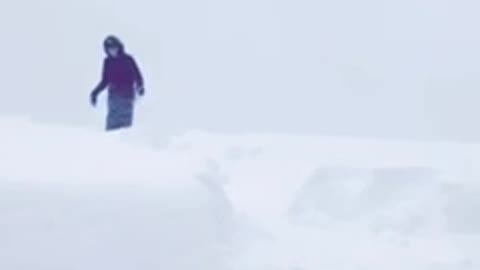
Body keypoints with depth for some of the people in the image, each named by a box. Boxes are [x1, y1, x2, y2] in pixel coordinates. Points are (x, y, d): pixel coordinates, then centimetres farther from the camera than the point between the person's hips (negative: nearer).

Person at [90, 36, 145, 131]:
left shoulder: (128, 59, 5)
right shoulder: (108, 62, 13)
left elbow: (137, 76, 4)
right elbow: (105, 81, 21)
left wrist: (140, 87, -15)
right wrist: (95, 92, 14)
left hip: (127, 94, -2)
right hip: (113, 94, 2)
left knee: (125, 120, -10)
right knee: (113, 120, -8)